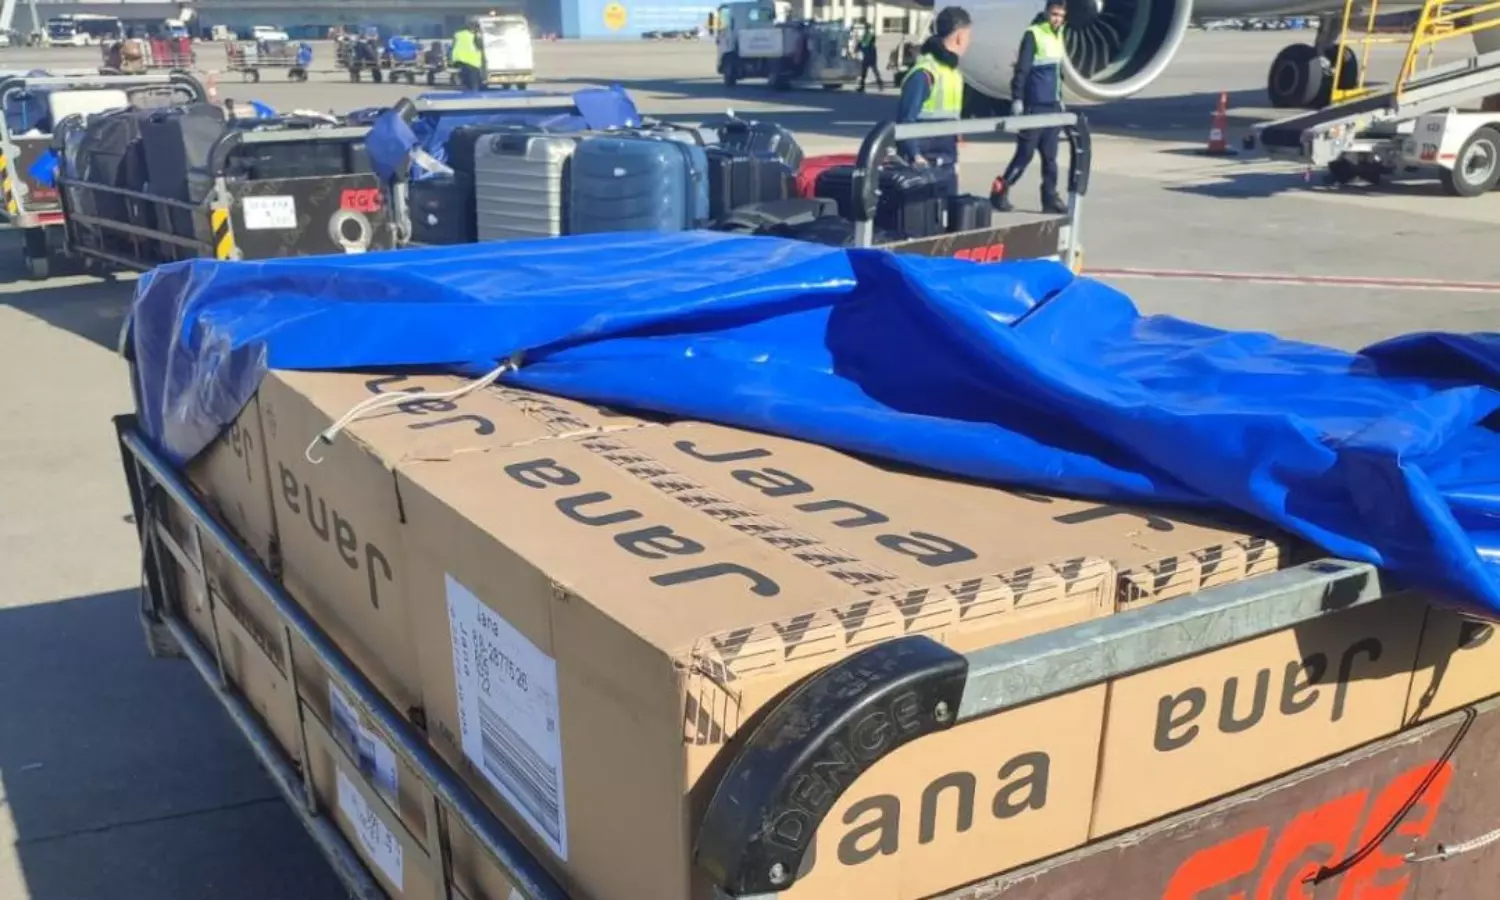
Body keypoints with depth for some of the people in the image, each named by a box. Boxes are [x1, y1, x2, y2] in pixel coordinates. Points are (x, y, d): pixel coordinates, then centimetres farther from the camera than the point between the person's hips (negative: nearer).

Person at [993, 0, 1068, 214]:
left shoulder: (1058, 36, 15)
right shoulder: (1033, 35, -8)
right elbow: (1021, 70, -13)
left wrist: (1060, 98, 22)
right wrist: (1017, 99, -18)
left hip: (1053, 107, 7)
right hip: (1034, 106, -7)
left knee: (1050, 156, 7)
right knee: (1025, 153, -6)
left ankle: (1050, 199, 10)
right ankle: (1000, 192, 3)